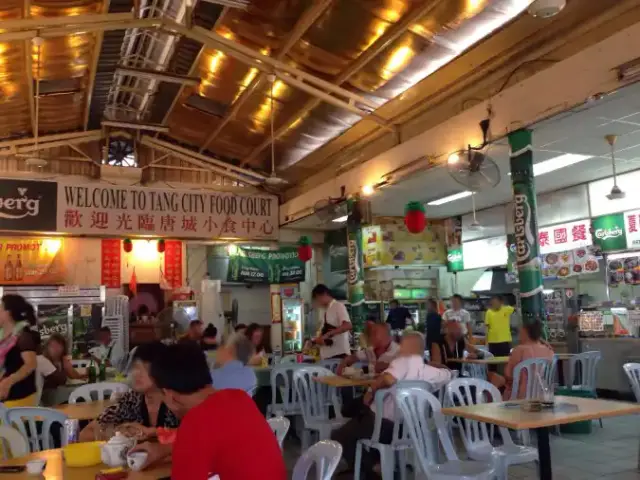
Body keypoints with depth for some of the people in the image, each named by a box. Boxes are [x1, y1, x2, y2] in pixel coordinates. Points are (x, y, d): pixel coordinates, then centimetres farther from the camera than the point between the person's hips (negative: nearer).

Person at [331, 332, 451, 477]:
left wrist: (371, 390, -19)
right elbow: (447, 374, 21)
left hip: (382, 423, -8)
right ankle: (374, 462, 23)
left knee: (338, 437, 5)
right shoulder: (428, 371, 1)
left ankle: (370, 471, 2)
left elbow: (388, 379, -37)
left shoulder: (403, 362, -18)